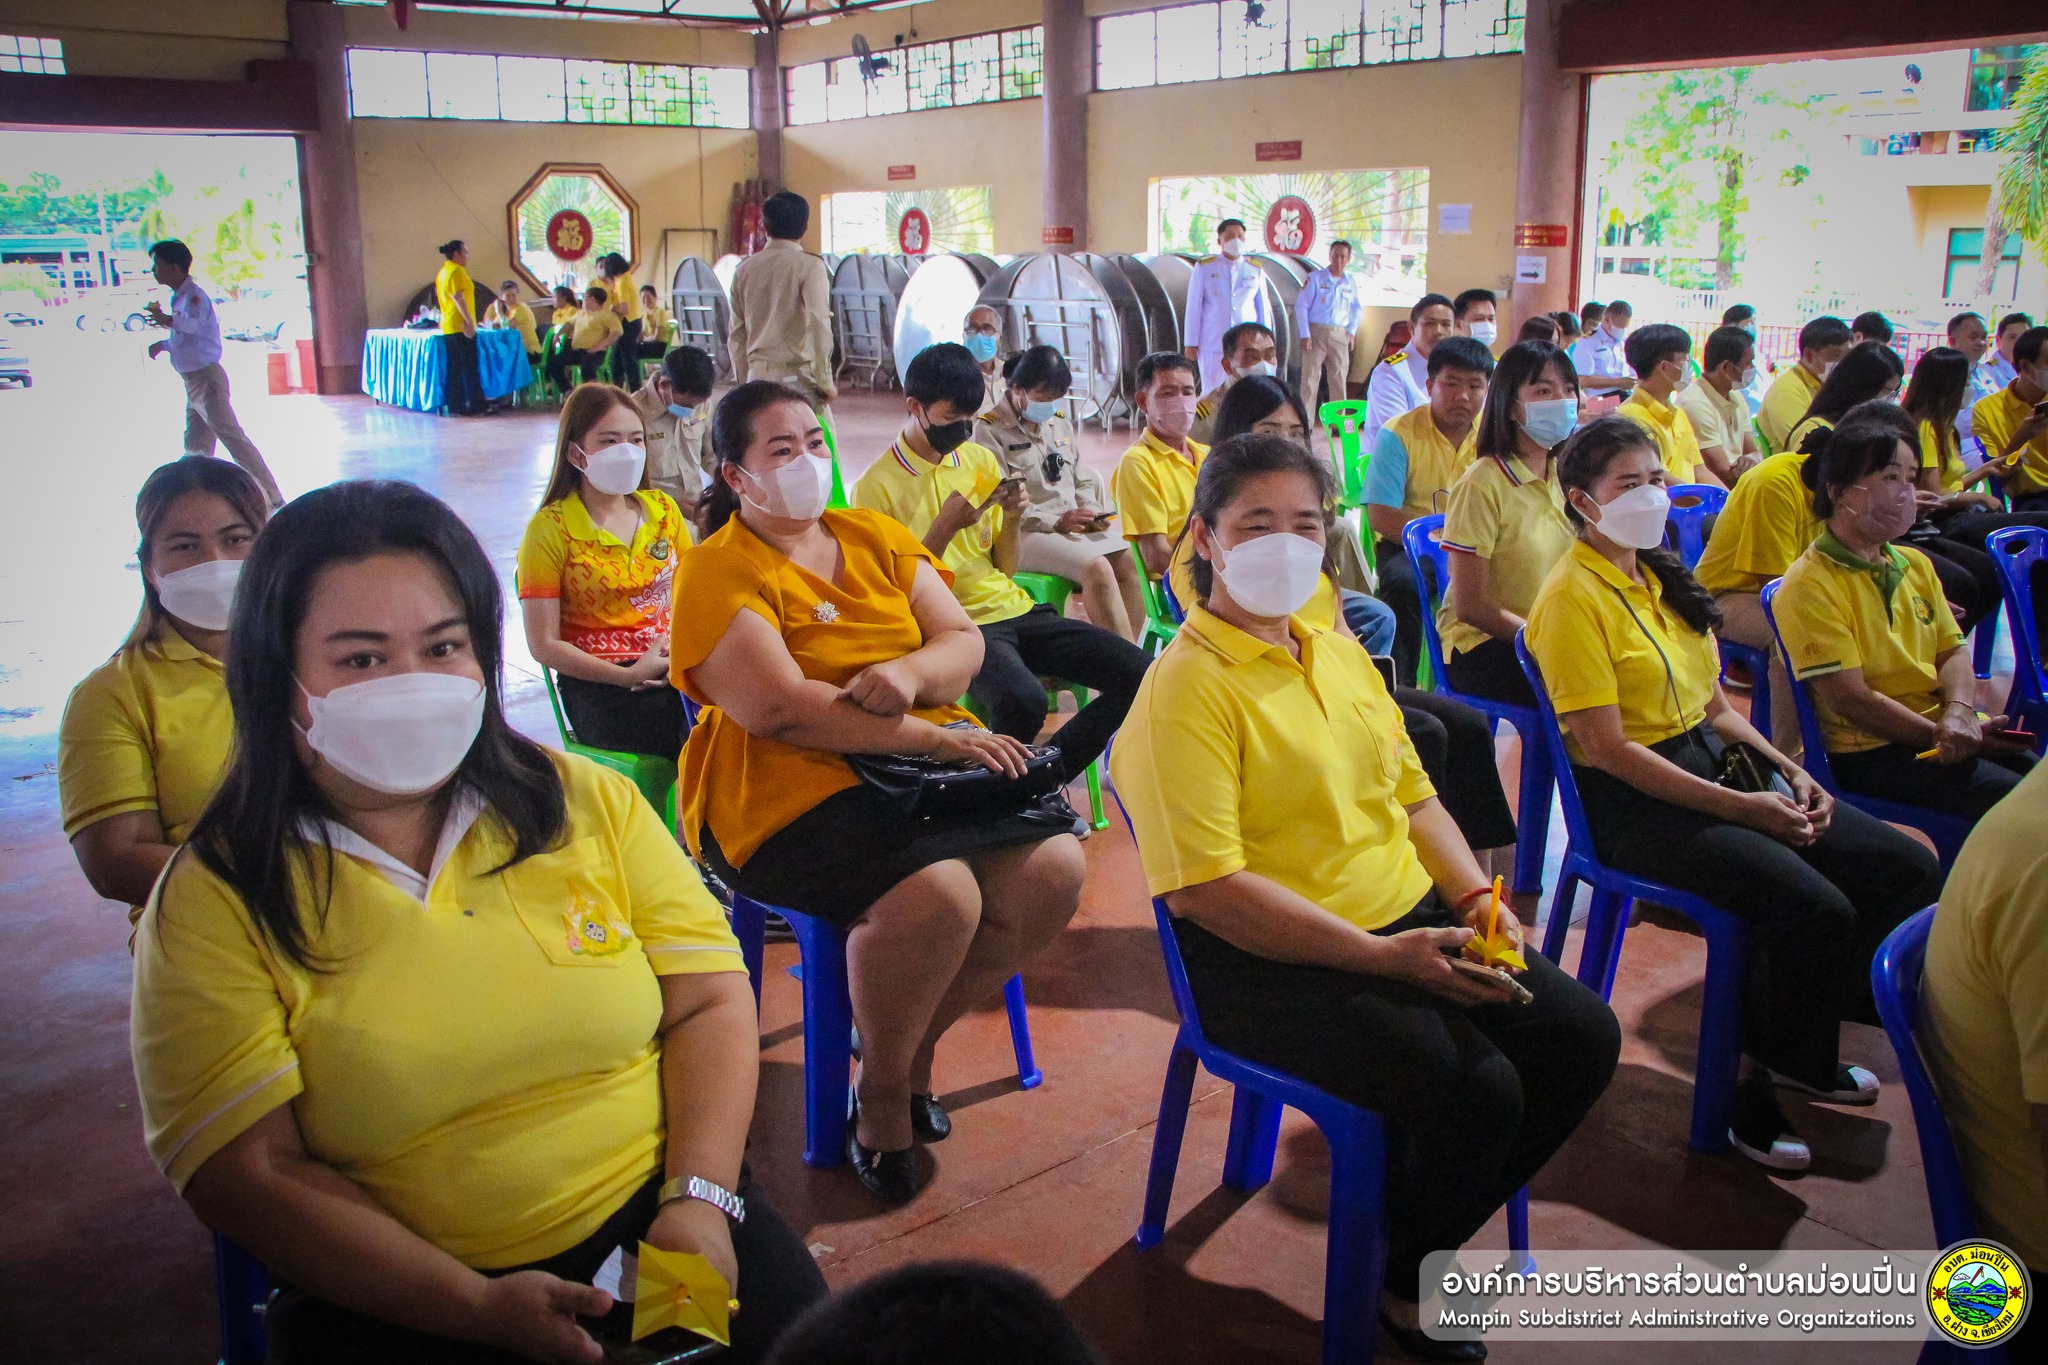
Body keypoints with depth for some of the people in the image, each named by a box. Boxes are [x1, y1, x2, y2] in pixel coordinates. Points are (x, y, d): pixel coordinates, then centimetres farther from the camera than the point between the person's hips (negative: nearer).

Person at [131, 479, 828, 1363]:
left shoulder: (586, 802, 5)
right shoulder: (213, 900, -2)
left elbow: (709, 1000, 4)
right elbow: (250, 1173, -7)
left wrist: (699, 1200, -11)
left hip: (655, 1217, 2)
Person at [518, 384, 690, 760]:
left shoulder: (663, 509, 13)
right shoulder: (550, 528, -1)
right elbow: (544, 644, -3)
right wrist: (628, 676, -14)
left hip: (669, 668, 5)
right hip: (596, 683, -4)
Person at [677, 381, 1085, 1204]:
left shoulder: (876, 537, 16)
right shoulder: (717, 570, -4)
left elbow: (963, 641, 10)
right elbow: (779, 708, -17)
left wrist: (910, 674, -14)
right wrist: (928, 736, -20)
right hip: (789, 788, -6)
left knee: (1054, 869, -16)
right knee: (936, 895, -32)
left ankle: (915, 1042, 8)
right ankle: (881, 1089, -1)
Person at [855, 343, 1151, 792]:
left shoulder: (982, 460, 13)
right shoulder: (876, 488, -5)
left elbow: (1005, 569, 15)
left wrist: (1012, 519, -5)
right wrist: (945, 527, -16)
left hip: (1016, 610, 6)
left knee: (1139, 673, -11)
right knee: (1022, 700, -37)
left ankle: (1048, 771, 7)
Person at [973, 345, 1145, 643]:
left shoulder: (1060, 423, 20)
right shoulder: (990, 431, -4)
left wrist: (1091, 510, 0)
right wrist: (1057, 521, -17)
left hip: (1076, 526, 7)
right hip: (1027, 533, -7)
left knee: (1128, 561, -19)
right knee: (1097, 568, -30)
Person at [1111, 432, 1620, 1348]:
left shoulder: (1338, 653, 14)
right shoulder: (1187, 688, -15)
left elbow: (1413, 798, 21)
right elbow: (1203, 890, -22)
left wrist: (1473, 892, 1)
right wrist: (1381, 956, -23)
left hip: (1412, 925, 9)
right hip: (1270, 966, -9)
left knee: (1583, 1035, 0)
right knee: (1477, 1090, -23)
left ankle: (1428, 1233, 20)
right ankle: (1401, 1279, 9)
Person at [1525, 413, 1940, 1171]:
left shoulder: (1661, 576, 15)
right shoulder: (1573, 596, -12)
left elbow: (1715, 707, 18)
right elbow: (1609, 748, -18)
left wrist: (1789, 773, 1)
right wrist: (1742, 807, -19)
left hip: (1714, 765, 9)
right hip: (1635, 804, -9)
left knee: (1908, 868, -1)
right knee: (1814, 906, -26)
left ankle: (1797, 1039, 17)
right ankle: (1750, 1079, -3)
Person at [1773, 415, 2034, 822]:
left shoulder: (1915, 564, 14)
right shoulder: (1810, 584, -12)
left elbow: (1952, 653, 11)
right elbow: (1850, 699, -15)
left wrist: (1958, 712, -10)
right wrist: (1941, 734, -16)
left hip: (1943, 729, 8)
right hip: (1870, 752, -8)